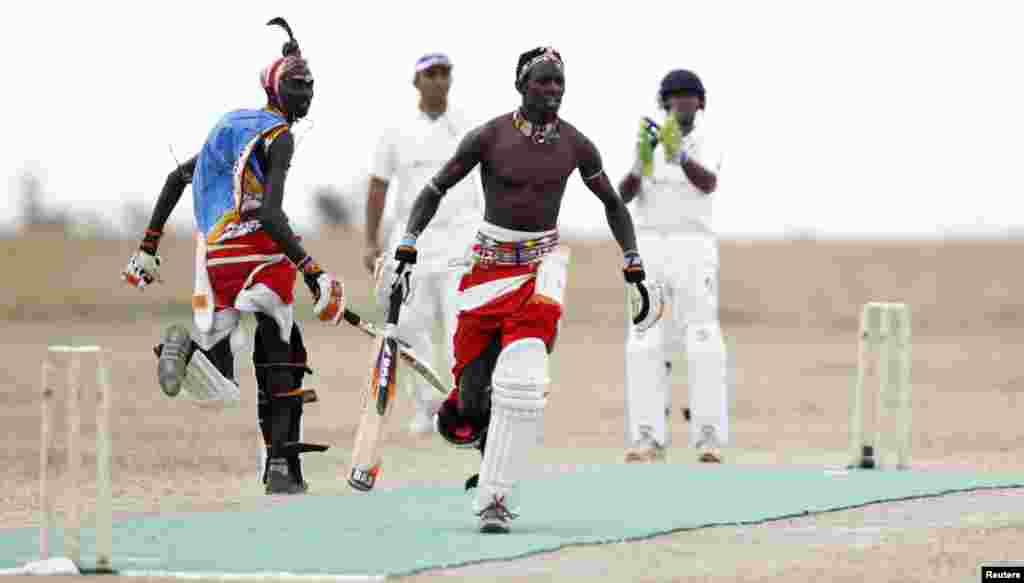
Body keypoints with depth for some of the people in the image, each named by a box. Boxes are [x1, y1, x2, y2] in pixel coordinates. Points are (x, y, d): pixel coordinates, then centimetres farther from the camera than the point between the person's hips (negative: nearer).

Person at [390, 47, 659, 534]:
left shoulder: (575, 145, 2)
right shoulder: (489, 137, -4)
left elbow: (612, 204, 17)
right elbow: (435, 190, 4)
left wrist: (633, 267, 11)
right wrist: (407, 249, -7)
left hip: (543, 264, 0)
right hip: (491, 261, 0)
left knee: (522, 378, -21)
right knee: (473, 389, -4)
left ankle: (496, 499, -18)